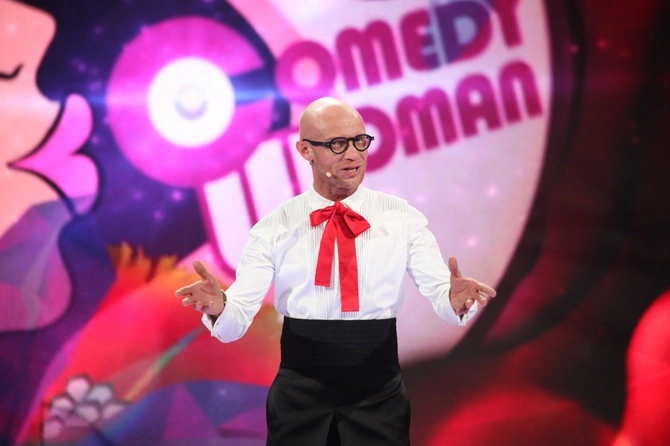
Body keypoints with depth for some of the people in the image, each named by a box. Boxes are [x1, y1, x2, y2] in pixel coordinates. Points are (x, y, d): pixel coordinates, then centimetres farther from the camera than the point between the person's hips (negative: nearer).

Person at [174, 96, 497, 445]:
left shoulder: (403, 218, -1)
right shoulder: (273, 229, -3)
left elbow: (441, 295, -9)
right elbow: (235, 323, -9)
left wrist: (455, 299, -33)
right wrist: (218, 307, -32)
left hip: (379, 395, 1)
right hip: (299, 395, 0)